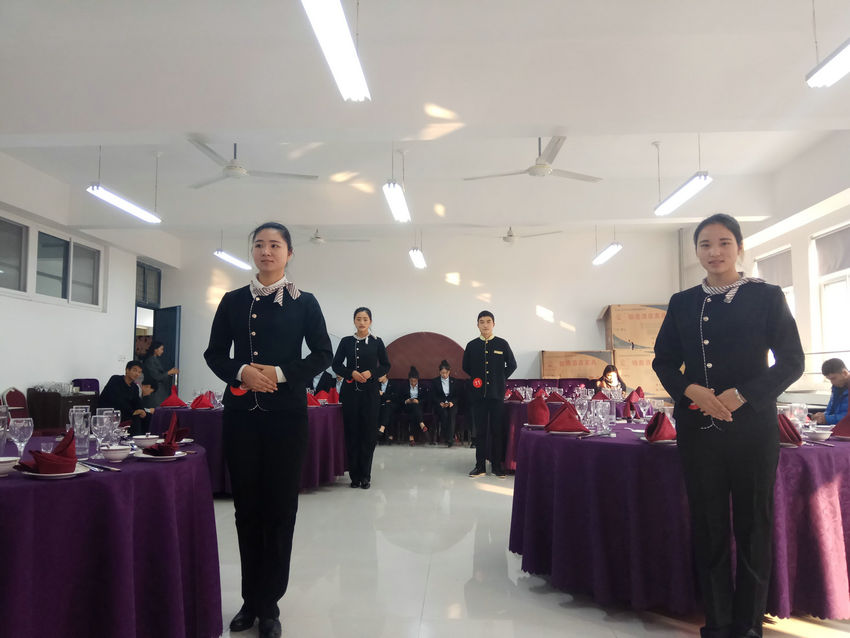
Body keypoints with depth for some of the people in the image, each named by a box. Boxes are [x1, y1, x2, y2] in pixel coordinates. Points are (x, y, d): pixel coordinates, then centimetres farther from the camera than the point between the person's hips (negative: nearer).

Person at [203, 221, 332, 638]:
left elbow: (322, 354, 0)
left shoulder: (304, 303, 2)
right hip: (241, 413, 2)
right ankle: (251, 600, 25)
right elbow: (214, 354, 7)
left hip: (286, 414, -2)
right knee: (247, 506, 11)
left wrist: (280, 374, -14)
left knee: (279, 508, 4)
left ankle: (268, 604, 17)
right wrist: (241, 372, -13)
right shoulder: (233, 301, 8)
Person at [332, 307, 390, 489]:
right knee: (351, 432, 2)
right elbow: (336, 364, 7)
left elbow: (386, 366, 6)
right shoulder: (346, 341, 6)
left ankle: (365, 476, 9)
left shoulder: (377, 342, 4)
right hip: (350, 391, 1)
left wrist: (371, 373, -11)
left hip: (370, 392, 0)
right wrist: (351, 373, -10)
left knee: (368, 433, -1)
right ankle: (354, 475, 11)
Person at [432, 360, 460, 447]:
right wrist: (440, 403, -14)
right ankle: (444, 437, -27)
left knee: (452, 414, -33)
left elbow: (457, 395, 9)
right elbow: (434, 396, 4)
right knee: (444, 414, -34)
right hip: (440, 404, 0)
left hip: (452, 404, 0)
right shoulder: (435, 382, 10)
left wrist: (452, 402, -11)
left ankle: (449, 439, -37)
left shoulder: (454, 381, 14)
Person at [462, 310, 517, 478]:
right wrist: (474, 380, 7)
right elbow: (465, 368, 16)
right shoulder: (472, 346, 7)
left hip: (497, 394, -1)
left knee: (497, 430, 2)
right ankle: (480, 466, 9)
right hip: (478, 394, 1)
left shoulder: (502, 344, 4)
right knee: (480, 431, 4)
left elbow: (512, 365, 11)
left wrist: (501, 379, 4)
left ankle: (497, 465, 10)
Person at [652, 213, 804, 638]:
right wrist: (692, 391, -11)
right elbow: (664, 361, 9)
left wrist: (741, 395, -14)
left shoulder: (766, 297, 2)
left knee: (753, 524, 6)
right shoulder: (682, 303, 8)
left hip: (753, 427, -2)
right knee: (708, 524, 7)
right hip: (698, 427, 2)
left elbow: (792, 361, -1)